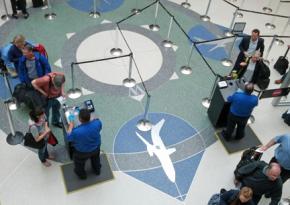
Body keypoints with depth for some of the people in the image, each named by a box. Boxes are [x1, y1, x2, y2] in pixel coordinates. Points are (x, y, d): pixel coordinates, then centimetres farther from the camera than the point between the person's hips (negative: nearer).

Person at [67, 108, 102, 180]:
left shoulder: (76, 131, -42)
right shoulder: (97, 123, -33)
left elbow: (69, 138, -18)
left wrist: (71, 126, -7)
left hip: (82, 153, -3)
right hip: (96, 148, 3)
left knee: (79, 164, 32)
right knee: (95, 160, 37)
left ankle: (82, 175, 59)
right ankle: (97, 170, 65)